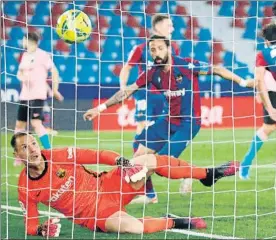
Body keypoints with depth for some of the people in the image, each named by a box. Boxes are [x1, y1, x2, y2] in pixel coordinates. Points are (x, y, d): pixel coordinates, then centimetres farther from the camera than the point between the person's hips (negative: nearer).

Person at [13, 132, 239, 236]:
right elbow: (30, 224, -4)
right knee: (132, 226, -33)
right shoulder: (26, 188, -15)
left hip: (106, 187, 3)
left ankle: (208, 175, 10)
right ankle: (172, 222, 2)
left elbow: (93, 155, -8)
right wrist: (41, 230, -26)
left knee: (151, 160, -11)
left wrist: (121, 161, -23)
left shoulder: (57, 156, -12)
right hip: (94, 214, -3)